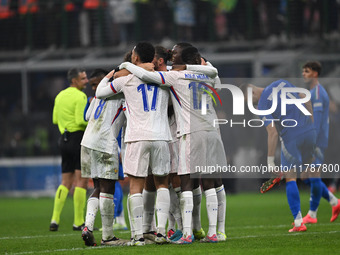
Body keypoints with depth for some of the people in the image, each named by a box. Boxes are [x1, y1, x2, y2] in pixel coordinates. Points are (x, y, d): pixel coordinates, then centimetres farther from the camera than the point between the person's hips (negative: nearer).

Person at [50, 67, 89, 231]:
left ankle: (55, 219, 4)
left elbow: (55, 119, 18)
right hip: (78, 137, -8)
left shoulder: (60, 96, 14)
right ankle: (78, 222, -7)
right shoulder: (80, 96, -11)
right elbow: (81, 120, -20)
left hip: (64, 138, 8)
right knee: (81, 180, -5)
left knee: (66, 182, 12)